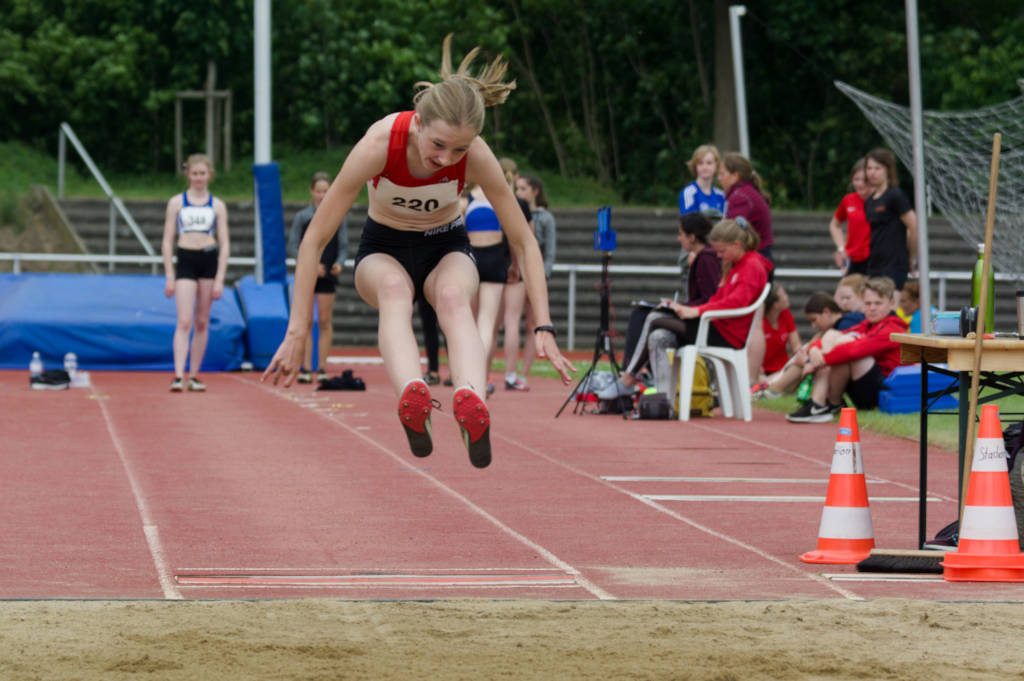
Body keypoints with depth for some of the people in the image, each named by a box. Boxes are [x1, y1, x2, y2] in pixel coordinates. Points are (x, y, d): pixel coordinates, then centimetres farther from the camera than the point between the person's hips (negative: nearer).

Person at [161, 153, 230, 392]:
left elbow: (225, 244, 5)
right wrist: (169, 276, -3)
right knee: (184, 322, -13)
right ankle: (178, 375, -20)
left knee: (202, 323, 6)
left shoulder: (217, 206, 7)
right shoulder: (177, 202, 5)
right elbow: (167, 241, 5)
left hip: (209, 260, 2)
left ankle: (194, 375, 14)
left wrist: (219, 279, -3)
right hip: (185, 261, -2)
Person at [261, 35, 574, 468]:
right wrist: (297, 332, -25)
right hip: (383, 250, -1)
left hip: (447, 249, 1)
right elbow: (314, 239, -24)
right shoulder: (379, 145, -29)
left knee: (453, 296, -38)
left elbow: (523, 242, -13)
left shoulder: (476, 157, -24)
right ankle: (411, 401, -67)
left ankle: (472, 406, -66)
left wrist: (544, 329, -20)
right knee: (394, 287, -40)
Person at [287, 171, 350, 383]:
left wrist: (339, 263, -15)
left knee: (325, 321, 0)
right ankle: (305, 368, -1)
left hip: (328, 276, 0)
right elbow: (292, 248, 1)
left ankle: (322, 368, 4)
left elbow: (343, 247, 6)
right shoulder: (302, 217, 3)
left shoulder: (339, 217, 6)